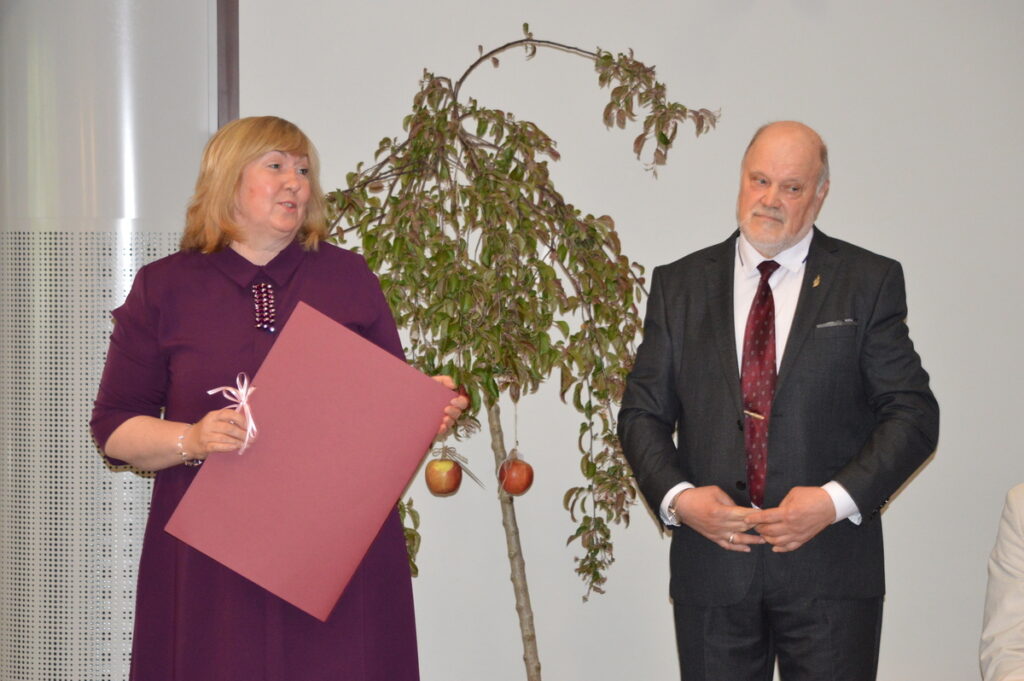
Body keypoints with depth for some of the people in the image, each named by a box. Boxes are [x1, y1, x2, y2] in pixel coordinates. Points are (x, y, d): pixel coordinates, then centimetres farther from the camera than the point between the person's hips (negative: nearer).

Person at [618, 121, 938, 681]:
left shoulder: (870, 282, 3)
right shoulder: (678, 284, 9)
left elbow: (912, 414, -2)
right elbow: (642, 413, 8)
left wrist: (836, 499, -14)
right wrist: (677, 497, -10)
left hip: (829, 568, -2)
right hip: (711, 564, 2)